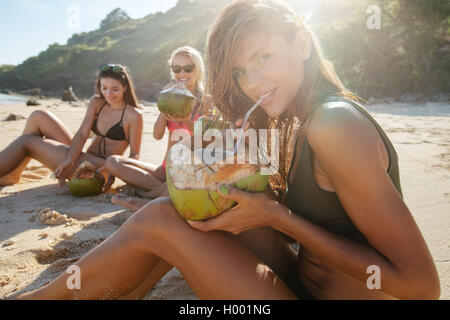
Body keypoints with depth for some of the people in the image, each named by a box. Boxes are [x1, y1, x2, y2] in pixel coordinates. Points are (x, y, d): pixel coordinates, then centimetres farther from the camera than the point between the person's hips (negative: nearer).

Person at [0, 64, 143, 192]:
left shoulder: (134, 115, -10)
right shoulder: (96, 103, 7)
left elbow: (134, 155, -9)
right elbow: (82, 134, -3)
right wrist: (69, 161, -20)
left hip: (100, 169, -7)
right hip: (85, 162, 7)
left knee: (26, 142, -8)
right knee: (38, 116, 2)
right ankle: (13, 174, 6)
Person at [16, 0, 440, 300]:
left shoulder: (336, 123, -22)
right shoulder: (304, 125, 5)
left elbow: (420, 284, -21)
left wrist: (278, 216, -22)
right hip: (300, 282, 8)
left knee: (158, 219, -12)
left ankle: (49, 294, 14)